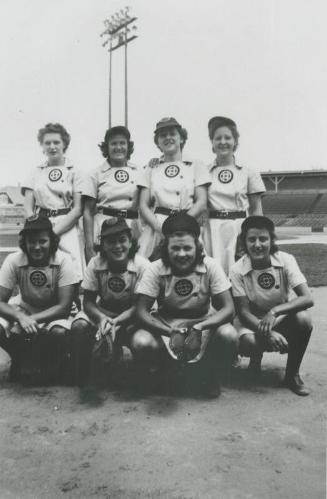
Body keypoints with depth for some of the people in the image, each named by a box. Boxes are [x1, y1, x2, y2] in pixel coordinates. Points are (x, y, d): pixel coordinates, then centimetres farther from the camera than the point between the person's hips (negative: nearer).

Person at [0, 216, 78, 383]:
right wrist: (21, 318, -37)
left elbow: (64, 306, -22)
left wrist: (32, 319, -33)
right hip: (23, 309, 3)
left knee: (60, 333, -34)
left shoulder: (63, 261, -22)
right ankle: (18, 360, 9)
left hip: (54, 313, -2)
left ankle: (50, 363, 3)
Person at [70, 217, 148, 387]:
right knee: (78, 327, -26)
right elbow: (88, 301, -9)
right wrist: (101, 318, -31)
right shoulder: (95, 264, -12)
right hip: (101, 312, 2)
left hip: (130, 315, -2)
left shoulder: (142, 265, -18)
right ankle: (80, 377, -5)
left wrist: (116, 322, -33)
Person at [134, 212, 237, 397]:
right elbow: (142, 311, -17)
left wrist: (199, 328, -36)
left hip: (203, 323, 0)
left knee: (229, 336, -32)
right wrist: (172, 333, -33)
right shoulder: (156, 269, -15)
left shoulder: (211, 266, -16)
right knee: (140, 343, -30)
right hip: (165, 325, 0)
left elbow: (228, 308, -18)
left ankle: (212, 377, 3)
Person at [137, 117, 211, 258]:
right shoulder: (150, 169, 16)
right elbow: (143, 205, 8)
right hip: (155, 227, 1)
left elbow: (201, 203, 3)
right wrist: (159, 226, -10)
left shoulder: (196, 167, 13)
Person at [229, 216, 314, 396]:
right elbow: (243, 311, -16)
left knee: (303, 319, -31)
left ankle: (292, 374, -6)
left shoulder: (286, 260, -16)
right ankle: (256, 359, 7)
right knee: (247, 343, -34)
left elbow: (307, 299, -24)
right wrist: (267, 333, -34)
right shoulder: (237, 270, -17)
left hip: (283, 320, 1)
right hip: (253, 321, -1)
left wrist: (274, 311, -39)